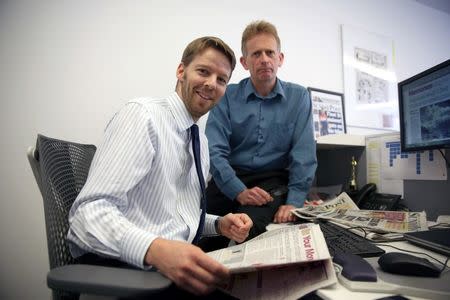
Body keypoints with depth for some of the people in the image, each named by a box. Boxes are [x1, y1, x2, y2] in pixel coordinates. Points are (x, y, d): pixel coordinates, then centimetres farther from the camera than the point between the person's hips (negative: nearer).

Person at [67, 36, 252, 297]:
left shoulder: (202, 142, 13)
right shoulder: (142, 114, -13)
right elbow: (91, 210, -21)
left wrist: (219, 225, 0)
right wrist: (156, 250, -37)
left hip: (176, 261, 8)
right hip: (120, 263, -7)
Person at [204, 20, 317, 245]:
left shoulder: (298, 96, 3)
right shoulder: (227, 96, 1)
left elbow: (304, 154, -2)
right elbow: (214, 151, -8)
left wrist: (294, 202, -14)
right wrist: (240, 192, -21)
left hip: (274, 179, 0)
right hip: (230, 179, 1)